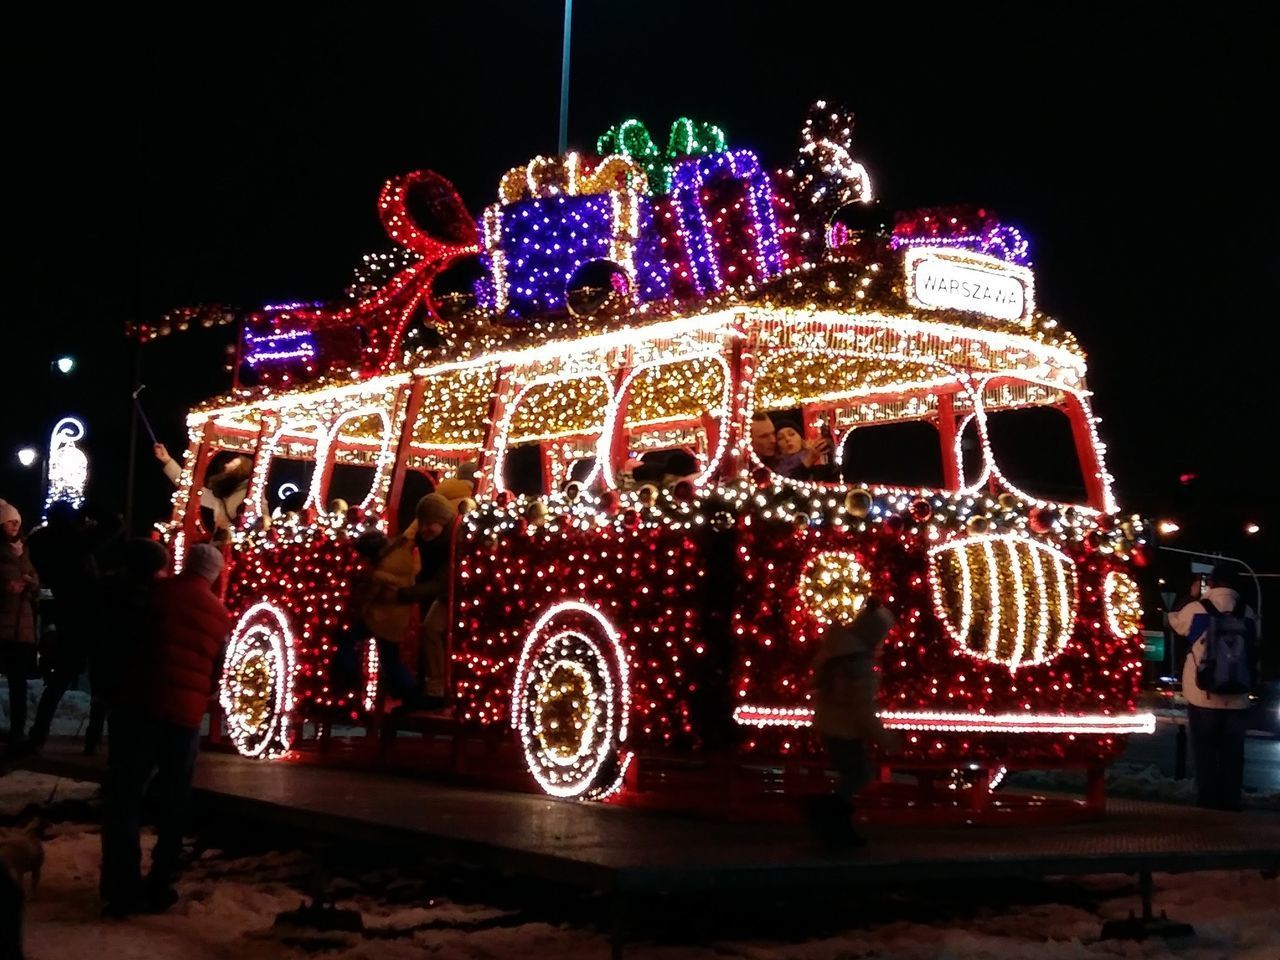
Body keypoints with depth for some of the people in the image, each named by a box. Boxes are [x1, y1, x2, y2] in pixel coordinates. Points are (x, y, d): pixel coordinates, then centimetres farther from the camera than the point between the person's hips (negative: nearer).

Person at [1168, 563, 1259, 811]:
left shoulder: (1196, 609, -8)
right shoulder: (1248, 614, 0)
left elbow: (1174, 620, 14)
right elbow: (1253, 651, 13)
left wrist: (1191, 596, 25)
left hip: (1203, 696, -2)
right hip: (1237, 698, 2)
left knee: (1205, 753, 6)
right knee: (1232, 754, 7)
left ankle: (1208, 803, 5)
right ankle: (1230, 803, 8)